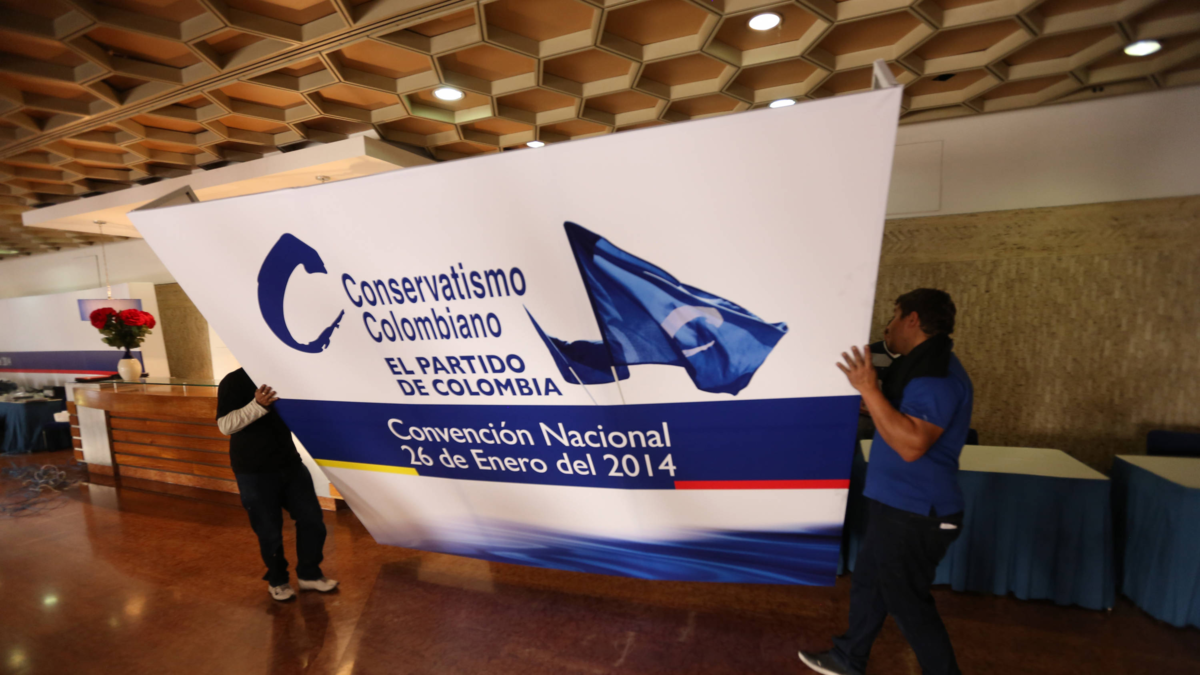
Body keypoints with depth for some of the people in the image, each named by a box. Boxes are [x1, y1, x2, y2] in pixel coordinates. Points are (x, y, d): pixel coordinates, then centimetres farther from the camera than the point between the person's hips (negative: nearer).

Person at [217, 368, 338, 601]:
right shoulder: (234, 381, -10)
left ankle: (309, 574, 25)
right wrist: (257, 405, -33)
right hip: (254, 472, -5)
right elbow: (225, 425, -20)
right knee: (269, 530, 7)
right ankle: (277, 580, 30)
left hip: (290, 464, 5)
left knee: (312, 519, 7)